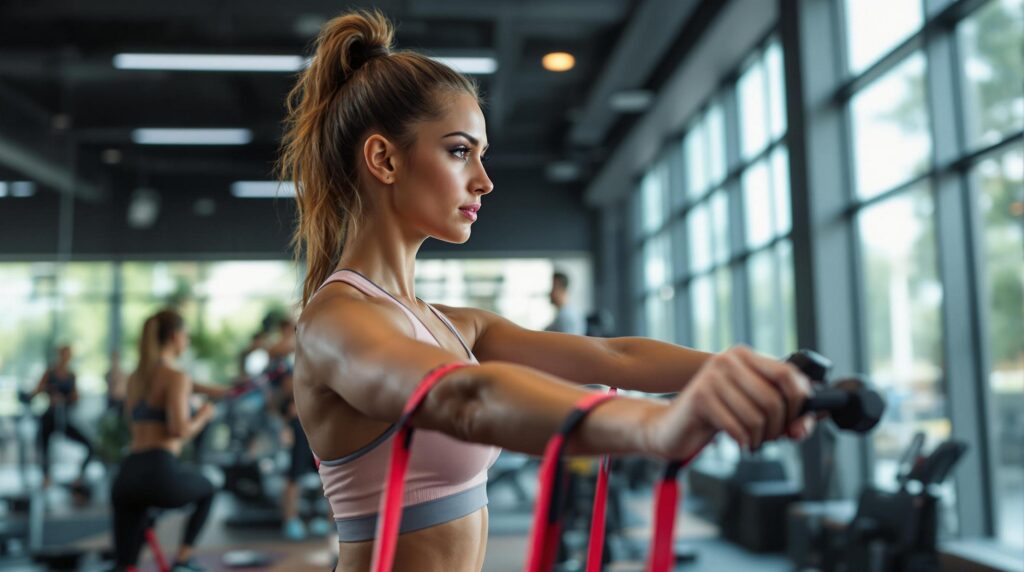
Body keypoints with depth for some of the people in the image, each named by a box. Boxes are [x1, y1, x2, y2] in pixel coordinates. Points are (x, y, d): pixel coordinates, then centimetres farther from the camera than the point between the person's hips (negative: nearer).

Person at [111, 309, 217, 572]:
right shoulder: (177, 376, -5)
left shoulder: (136, 377, 19)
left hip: (128, 477, 6)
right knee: (206, 490, 28)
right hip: (161, 472, -6)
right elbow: (180, 430, -15)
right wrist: (204, 415, 4)